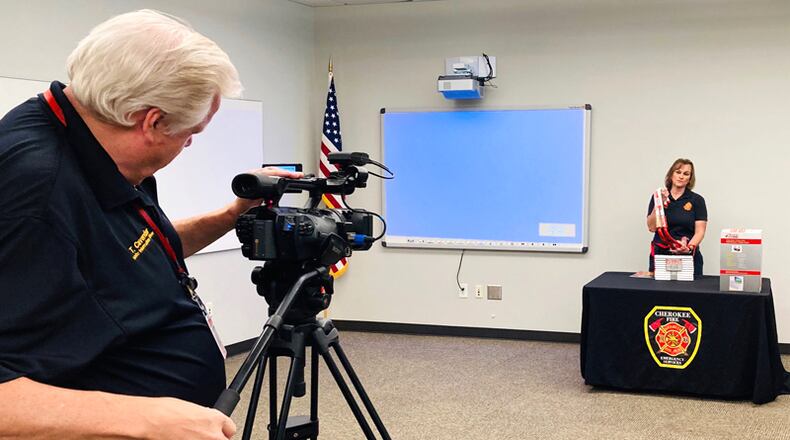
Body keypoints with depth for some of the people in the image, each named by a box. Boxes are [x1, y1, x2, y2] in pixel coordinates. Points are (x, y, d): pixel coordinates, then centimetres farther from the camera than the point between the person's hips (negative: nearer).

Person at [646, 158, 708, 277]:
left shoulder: (697, 200, 1)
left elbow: (699, 231, -4)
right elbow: (652, 227, -4)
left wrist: (689, 247, -22)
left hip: (688, 256, -1)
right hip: (660, 254, 1)